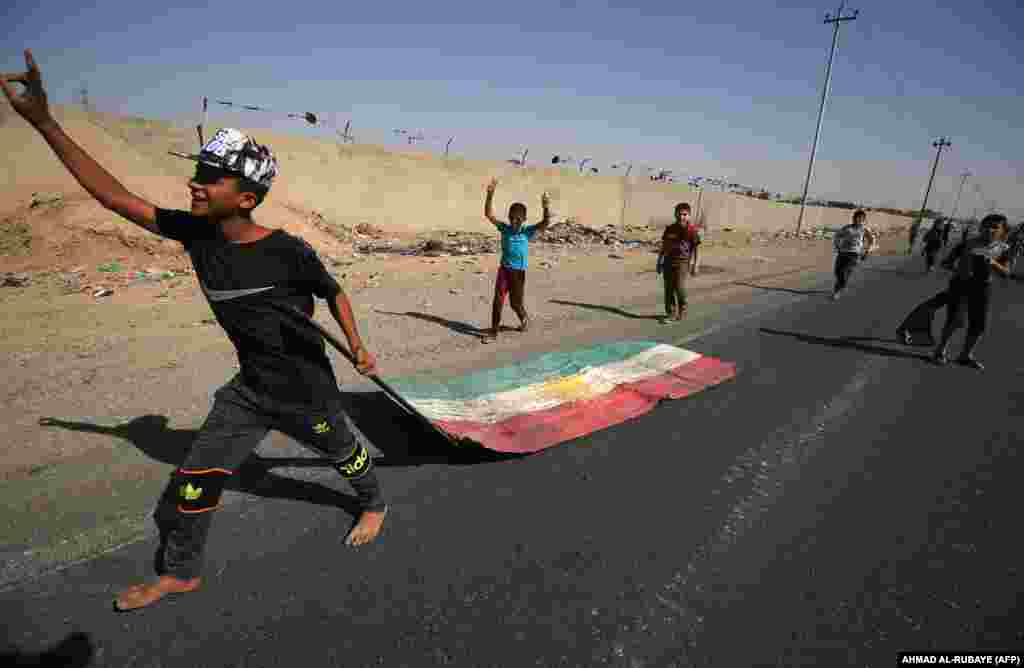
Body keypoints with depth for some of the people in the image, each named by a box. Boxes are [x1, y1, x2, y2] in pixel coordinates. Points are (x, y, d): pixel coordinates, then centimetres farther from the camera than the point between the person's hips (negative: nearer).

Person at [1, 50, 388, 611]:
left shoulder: (288, 252, -23)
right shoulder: (194, 233, -8)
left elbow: (334, 293, -7)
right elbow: (114, 195, -4)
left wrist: (357, 347, -9)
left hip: (306, 386, -5)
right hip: (249, 388, 5)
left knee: (344, 452, 18)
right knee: (198, 474, 9)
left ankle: (374, 505, 49)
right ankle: (180, 572, 32)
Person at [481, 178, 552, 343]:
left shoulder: (527, 231, -8)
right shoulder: (505, 228, -3)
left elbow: (545, 223, -23)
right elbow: (489, 214, -10)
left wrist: (546, 207, -41)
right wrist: (490, 195, -22)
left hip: (518, 272, -2)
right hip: (503, 270, 2)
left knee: (516, 303, 9)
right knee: (498, 301, -2)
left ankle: (525, 319, 42)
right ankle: (493, 331, 6)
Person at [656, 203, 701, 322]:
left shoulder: (693, 230, -5)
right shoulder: (670, 229, 6)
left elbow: (696, 248, -1)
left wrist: (695, 265, -3)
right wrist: (659, 262, 12)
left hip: (683, 262, -4)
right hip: (669, 261, 4)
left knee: (679, 287, -11)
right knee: (668, 288, 2)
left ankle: (683, 309, 16)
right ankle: (671, 313, 12)